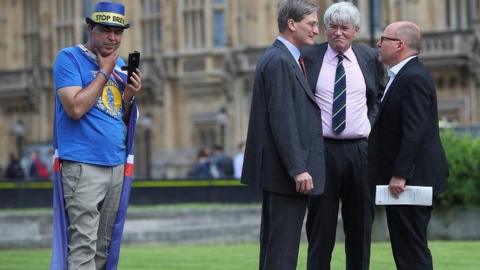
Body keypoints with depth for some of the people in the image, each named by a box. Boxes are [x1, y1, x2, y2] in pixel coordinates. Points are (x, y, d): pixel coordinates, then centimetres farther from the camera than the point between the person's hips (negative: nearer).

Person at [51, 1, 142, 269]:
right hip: (83, 165, -7)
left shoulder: (121, 65, 16)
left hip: (118, 164, 7)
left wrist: (129, 96, -1)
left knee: (104, 247, 9)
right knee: (84, 246, -12)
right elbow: (75, 108, -16)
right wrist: (104, 72, -9)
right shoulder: (70, 58, -3)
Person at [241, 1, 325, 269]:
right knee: (283, 248, -9)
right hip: (286, 171, -11)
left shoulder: (281, 58, 17)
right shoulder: (279, 61, -14)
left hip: (280, 171, 11)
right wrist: (298, 168, -22)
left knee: (273, 244, 13)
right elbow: (282, 121, -20)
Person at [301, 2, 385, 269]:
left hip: (360, 150, 2)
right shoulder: (308, 57, 0)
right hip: (321, 150, -2)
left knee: (360, 224, 8)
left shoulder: (370, 58, 7)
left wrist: (373, 125, 6)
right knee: (321, 226, 2)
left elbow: (380, 98, 19)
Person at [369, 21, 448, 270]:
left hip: (409, 180, -11)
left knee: (412, 250, -7)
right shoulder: (405, 75, 16)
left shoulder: (414, 79, -17)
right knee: (406, 248, 13)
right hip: (403, 176, 11)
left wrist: (400, 175, -24)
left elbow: (414, 132, -24)